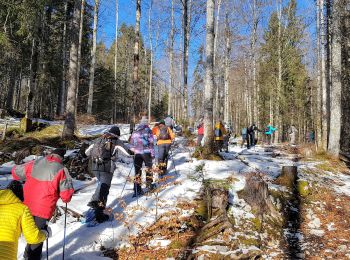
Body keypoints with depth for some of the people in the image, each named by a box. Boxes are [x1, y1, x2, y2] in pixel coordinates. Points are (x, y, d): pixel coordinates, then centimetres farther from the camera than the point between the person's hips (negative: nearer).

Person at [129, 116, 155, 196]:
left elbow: (131, 143, 13)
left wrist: (132, 151, 22)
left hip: (137, 153, 3)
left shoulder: (135, 132, 10)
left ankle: (137, 189, 2)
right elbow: (151, 142, -6)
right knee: (149, 167, 19)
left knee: (137, 170, 5)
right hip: (146, 152, -3)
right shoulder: (148, 130, -3)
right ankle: (149, 184, 25)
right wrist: (152, 153, -2)